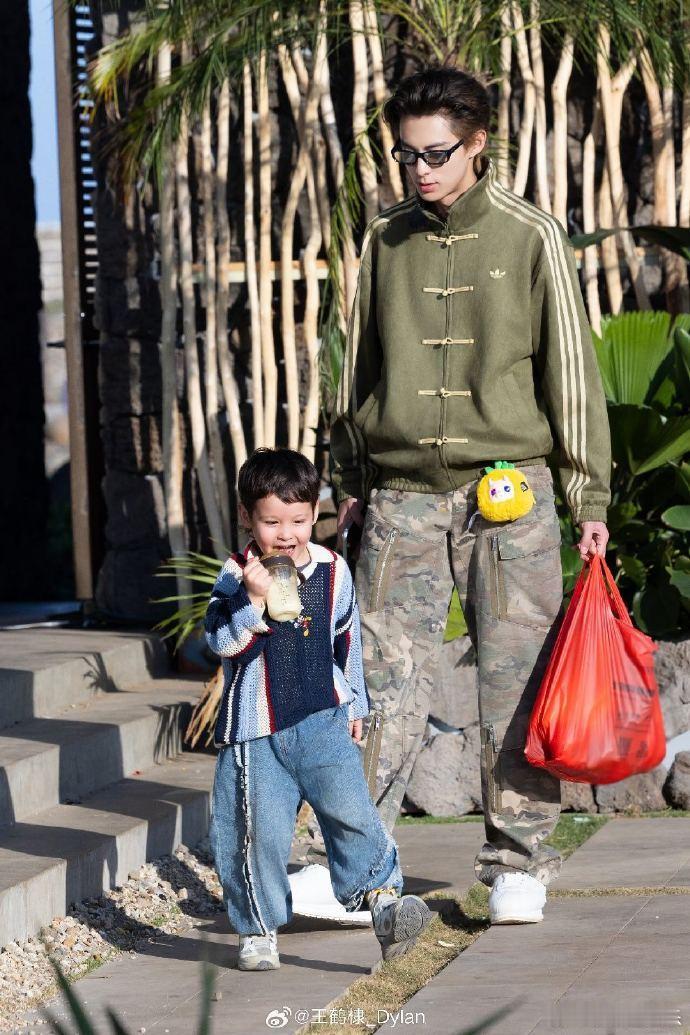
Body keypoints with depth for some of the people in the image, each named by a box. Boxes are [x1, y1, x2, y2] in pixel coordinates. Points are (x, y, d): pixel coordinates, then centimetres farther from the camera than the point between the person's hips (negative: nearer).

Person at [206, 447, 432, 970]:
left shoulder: (334, 570, 6)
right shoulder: (238, 576, -5)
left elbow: (348, 641, 18)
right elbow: (223, 642, -17)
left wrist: (355, 705, 22)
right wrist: (254, 600, -31)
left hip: (324, 719, 2)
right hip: (256, 730, -2)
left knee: (351, 809, -13)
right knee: (259, 829, -2)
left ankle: (384, 897, -8)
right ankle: (259, 930, 12)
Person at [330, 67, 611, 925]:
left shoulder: (532, 239, 1)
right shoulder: (386, 241, 10)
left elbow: (571, 371, 2)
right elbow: (359, 364, 18)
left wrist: (589, 499, 0)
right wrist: (350, 482, 16)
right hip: (405, 494, 2)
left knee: (516, 682, 0)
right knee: (384, 679, -4)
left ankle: (518, 863, 9)